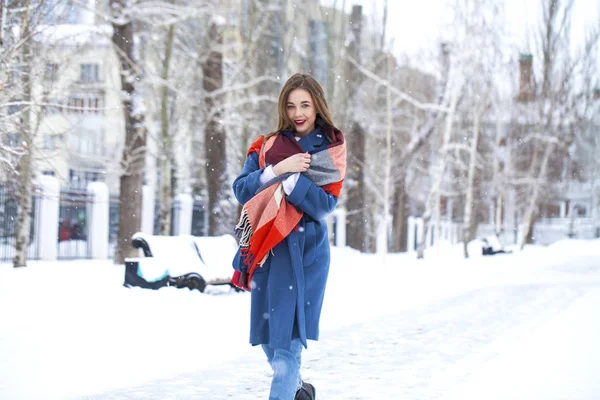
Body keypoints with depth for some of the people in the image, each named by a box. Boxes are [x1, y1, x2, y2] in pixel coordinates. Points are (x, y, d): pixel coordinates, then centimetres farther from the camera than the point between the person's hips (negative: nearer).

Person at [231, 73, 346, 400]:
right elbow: (241, 189, -1)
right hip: (265, 249, 4)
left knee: (288, 338, -12)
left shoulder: (331, 148, 1)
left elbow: (325, 203, -9)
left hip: (305, 250, -4)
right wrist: (279, 169, -14)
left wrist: (288, 176, -18)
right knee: (268, 336, 13)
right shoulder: (267, 146, 11)